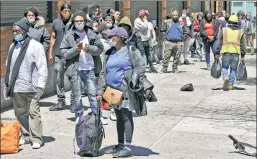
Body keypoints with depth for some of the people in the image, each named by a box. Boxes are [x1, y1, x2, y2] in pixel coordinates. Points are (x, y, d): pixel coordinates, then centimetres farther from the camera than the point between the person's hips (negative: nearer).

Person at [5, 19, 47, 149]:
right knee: (20, 113, 10)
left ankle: (37, 138, 2)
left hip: (31, 88, -6)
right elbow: (9, 66, 19)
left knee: (33, 112, -5)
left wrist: (40, 86, -12)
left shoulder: (35, 46, -5)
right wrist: (8, 84, 14)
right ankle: (26, 136, 22)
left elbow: (42, 67, -8)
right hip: (16, 88, 6)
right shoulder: (13, 46, 14)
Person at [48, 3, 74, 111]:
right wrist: (50, 52, 11)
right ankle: (61, 102, 16)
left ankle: (74, 101, 9)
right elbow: (53, 37, 14)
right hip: (58, 55, 4)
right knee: (59, 79, 8)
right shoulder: (56, 22, 10)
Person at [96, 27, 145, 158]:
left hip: (126, 91, -7)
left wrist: (135, 84, -15)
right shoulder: (109, 54, 15)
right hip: (113, 91, 7)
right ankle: (120, 145, 22)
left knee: (126, 117, -3)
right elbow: (103, 73, 13)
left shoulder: (131, 50, -3)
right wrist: (100, 90, 5)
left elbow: (141, 66, -8)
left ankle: (127, 148, 1)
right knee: (119, 118, 13)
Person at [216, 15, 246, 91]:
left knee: (225, 67, 13)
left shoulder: (224, 30, 0)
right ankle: (230, 85, 10)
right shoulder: (240, 32, 4)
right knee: (233, 69, 11)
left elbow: (220, 42, 0)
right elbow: (242, 44, 6)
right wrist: (243, 54, 13)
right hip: (236, 53, 1)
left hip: (226, 53, -1)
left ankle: (226, 77, -14)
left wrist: (217, 53, 5)